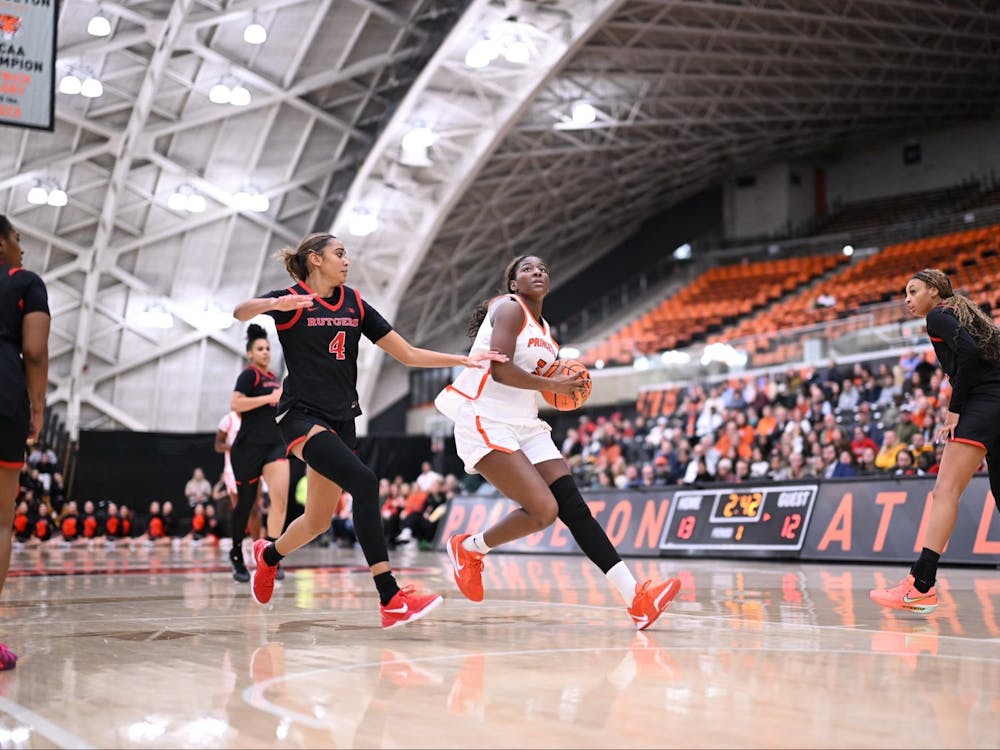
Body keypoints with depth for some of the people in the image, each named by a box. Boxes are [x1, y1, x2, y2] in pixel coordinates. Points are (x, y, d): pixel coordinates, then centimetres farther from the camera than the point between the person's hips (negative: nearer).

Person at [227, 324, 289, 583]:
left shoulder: (273, 378, 17)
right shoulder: (249, 374, -5)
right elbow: (235, 404, -22)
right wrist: (269, 397, -21)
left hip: (274, 445, 6)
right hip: (248, 447, -6)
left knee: (281, 497, -12)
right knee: (246, 502, 5)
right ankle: (237, 554, 23)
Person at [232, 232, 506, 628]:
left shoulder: (354, 303, 11)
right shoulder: (292, 299, -4)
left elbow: (408, 354, 11)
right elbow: (240, 312, -23)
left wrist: (464, 359, 1)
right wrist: (274, 304, -45)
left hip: (341, 420, 7)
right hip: (302, 415, -7)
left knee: (318, 521, 10)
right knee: (364, 482, -27)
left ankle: (268, 555, 44)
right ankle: (391, 599, -30)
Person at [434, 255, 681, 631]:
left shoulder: (545, 330, 20)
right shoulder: (509, 308, -6)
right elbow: (500, 370, -18)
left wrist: (566, 384, 8)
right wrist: (552, 385, -11)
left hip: (524, 425, 8)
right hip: (485, 421, -8)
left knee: (573, 506, -5)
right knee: (543, 509, -18)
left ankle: (636, 598, -11)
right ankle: (468, 549, 7)